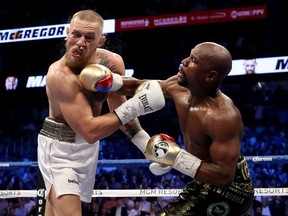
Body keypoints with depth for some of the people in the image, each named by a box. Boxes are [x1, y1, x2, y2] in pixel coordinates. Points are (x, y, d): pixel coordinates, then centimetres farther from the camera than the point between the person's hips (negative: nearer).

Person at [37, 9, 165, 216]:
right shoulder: (60, 75, -30)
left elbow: (118, 109, 4)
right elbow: (89, 131, -35)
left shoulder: (112, 62, -11)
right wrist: (134, 107, -37)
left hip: (89, 146, 6)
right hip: (60, 146, -6)